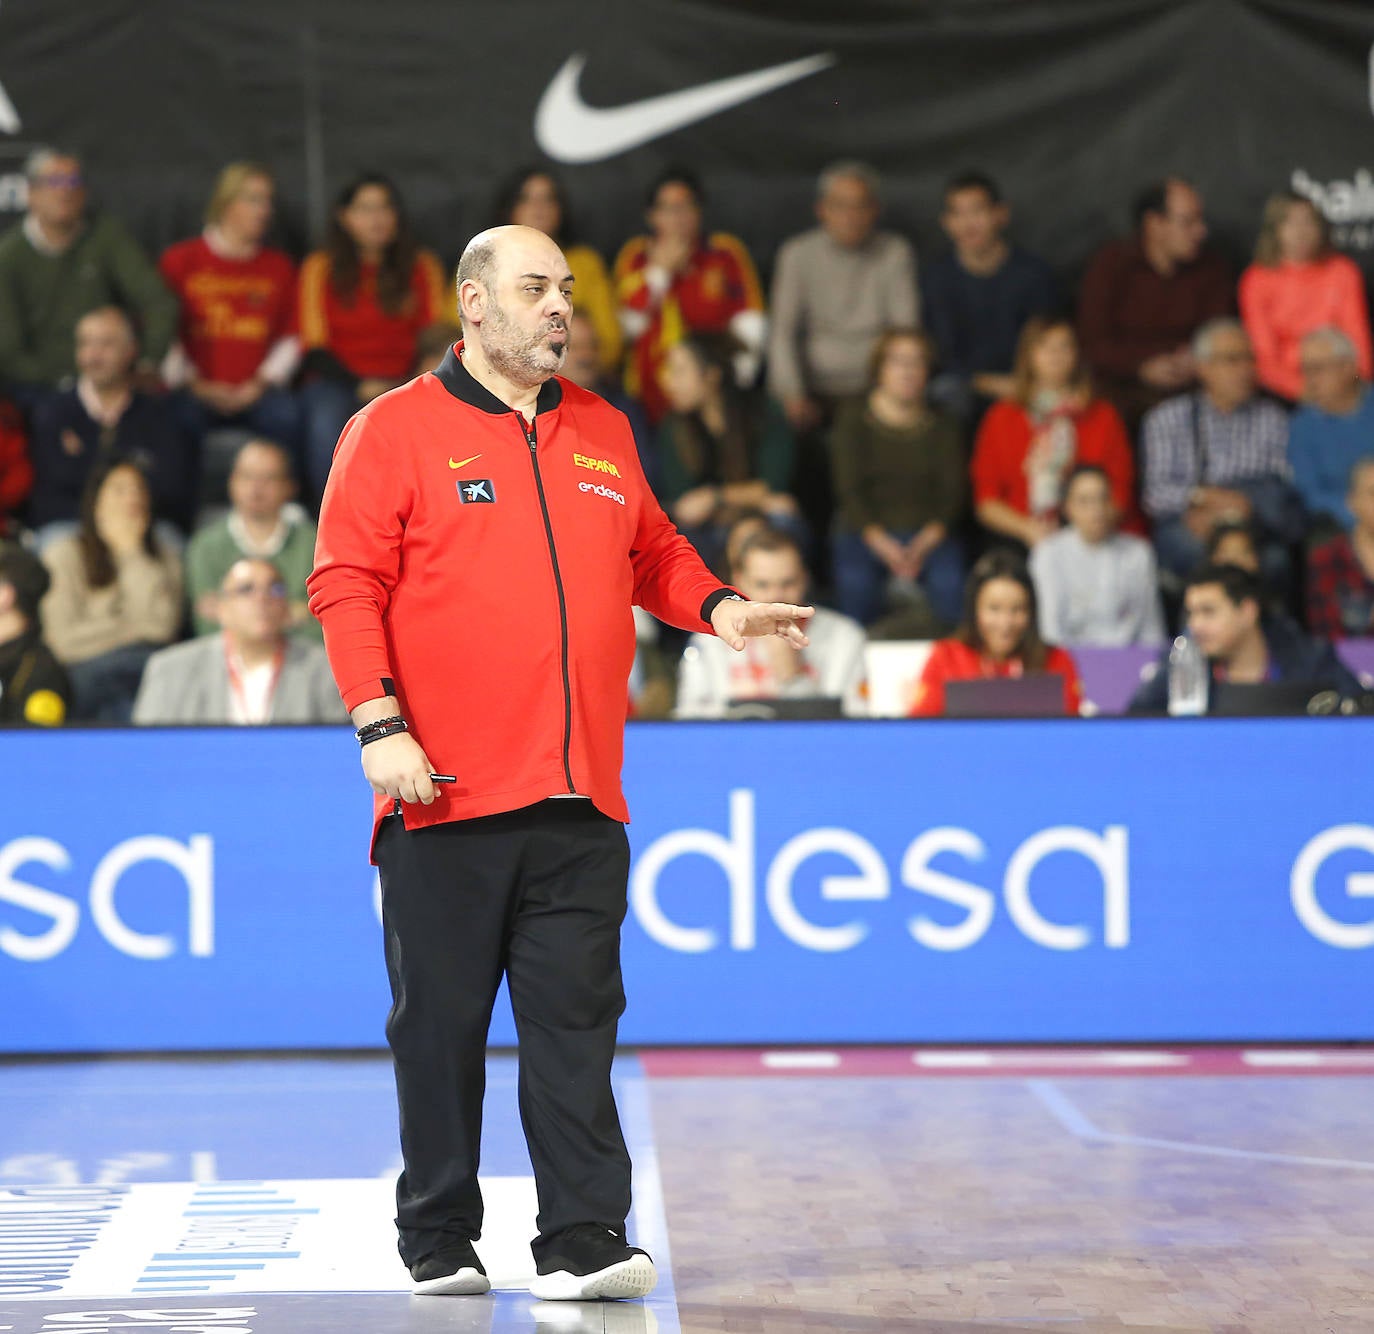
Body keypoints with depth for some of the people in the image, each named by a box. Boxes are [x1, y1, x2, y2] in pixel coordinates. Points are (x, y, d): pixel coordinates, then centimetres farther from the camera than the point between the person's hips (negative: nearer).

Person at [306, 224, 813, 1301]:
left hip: (579, 802, 4)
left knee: (575, 1021, -1)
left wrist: (715, 606, 6)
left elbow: (652, 552, 26)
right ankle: (439, 1242, 15)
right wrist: (381, 723, -13)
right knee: (441, 1023, 4)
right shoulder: (398, 428, 0)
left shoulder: (602, 433, 16)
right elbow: (348, 584, -4)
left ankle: (584, 1241, -2)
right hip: (447, 793, -4)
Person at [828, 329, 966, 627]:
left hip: (928, 534, 1)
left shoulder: (941, 426, 12)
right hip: (864, 532, -1)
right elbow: (848, 487, -3)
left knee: (950, 586, -31)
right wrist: (880, 542, -19)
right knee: (855, 585, -34)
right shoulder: (853, 419, 7)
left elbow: (954, 490, 3)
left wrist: (926, 543, -17)